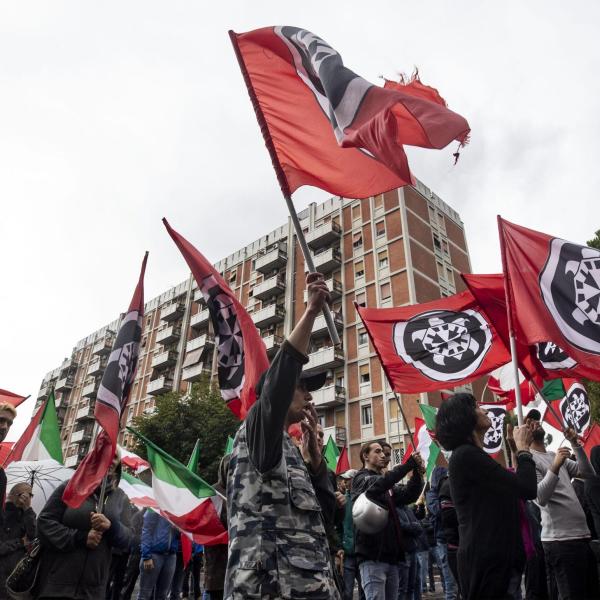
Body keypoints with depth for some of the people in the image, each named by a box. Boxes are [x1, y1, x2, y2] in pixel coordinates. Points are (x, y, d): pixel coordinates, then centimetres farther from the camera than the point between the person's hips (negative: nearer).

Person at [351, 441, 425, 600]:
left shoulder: (387, 484, 21)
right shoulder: (361, 478, -2)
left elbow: (409, 495, 9)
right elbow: (378, 484, -23)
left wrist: (417, 473, -9)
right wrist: (409, 464, -26)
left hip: (390, 555, 7)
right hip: (372, 556, -7)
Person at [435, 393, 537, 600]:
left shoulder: (471, 455, 16)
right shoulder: (466, 455, -17)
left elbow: (514, 488, 17)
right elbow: (527, 488, -19)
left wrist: (519, 448, 13)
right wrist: (523, 448, -4)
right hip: (488, 561, -10)